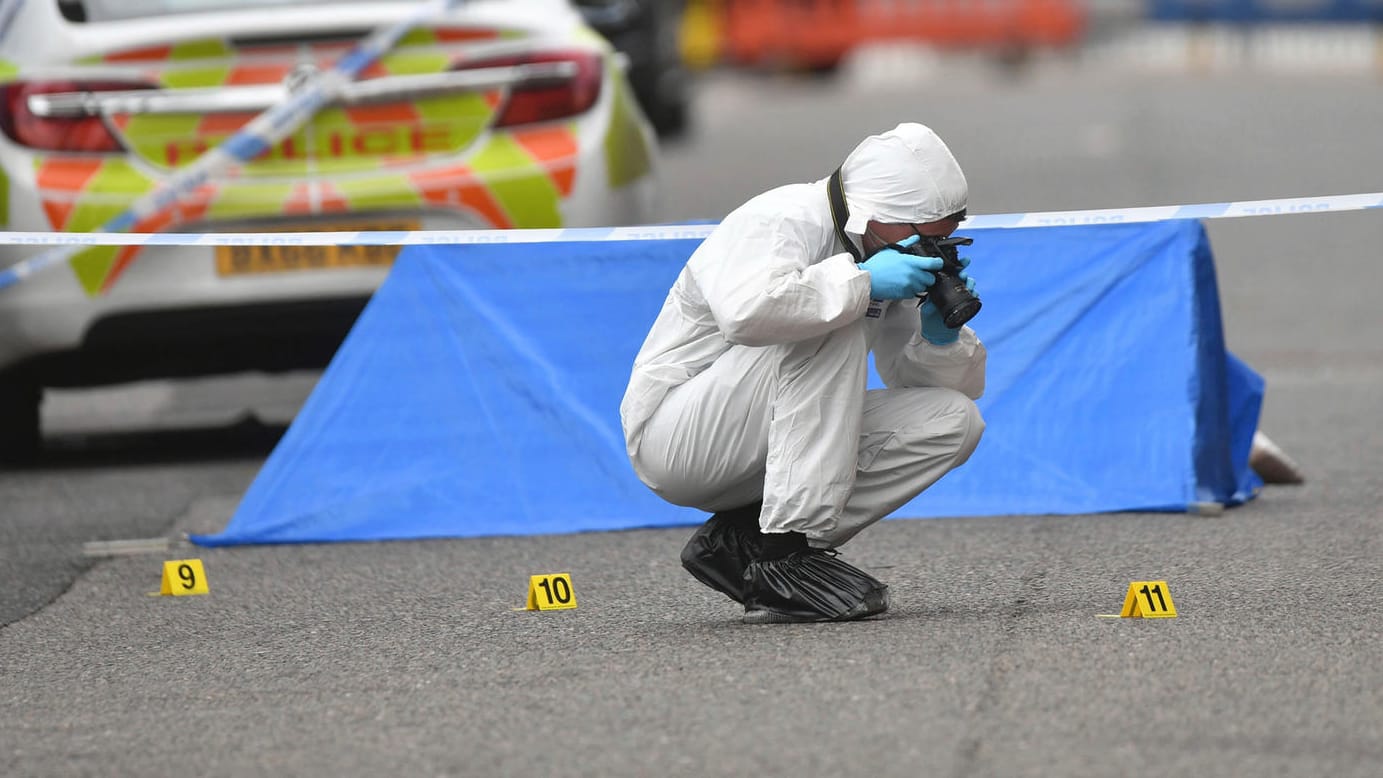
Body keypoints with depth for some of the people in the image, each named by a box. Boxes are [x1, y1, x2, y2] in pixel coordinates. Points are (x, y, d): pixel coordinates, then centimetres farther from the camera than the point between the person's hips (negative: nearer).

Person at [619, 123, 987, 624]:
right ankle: (787, 556, -29)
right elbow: (747, 311, -44)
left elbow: (962, 385, 9)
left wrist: (942, 333, -12)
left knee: (954, 421, -6)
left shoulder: (889, 262, 4)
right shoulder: (781, 223, -20)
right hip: (678, 439, -9)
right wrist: (861, 282, -35)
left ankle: (745, 540, -6)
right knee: (833, 330, -29)